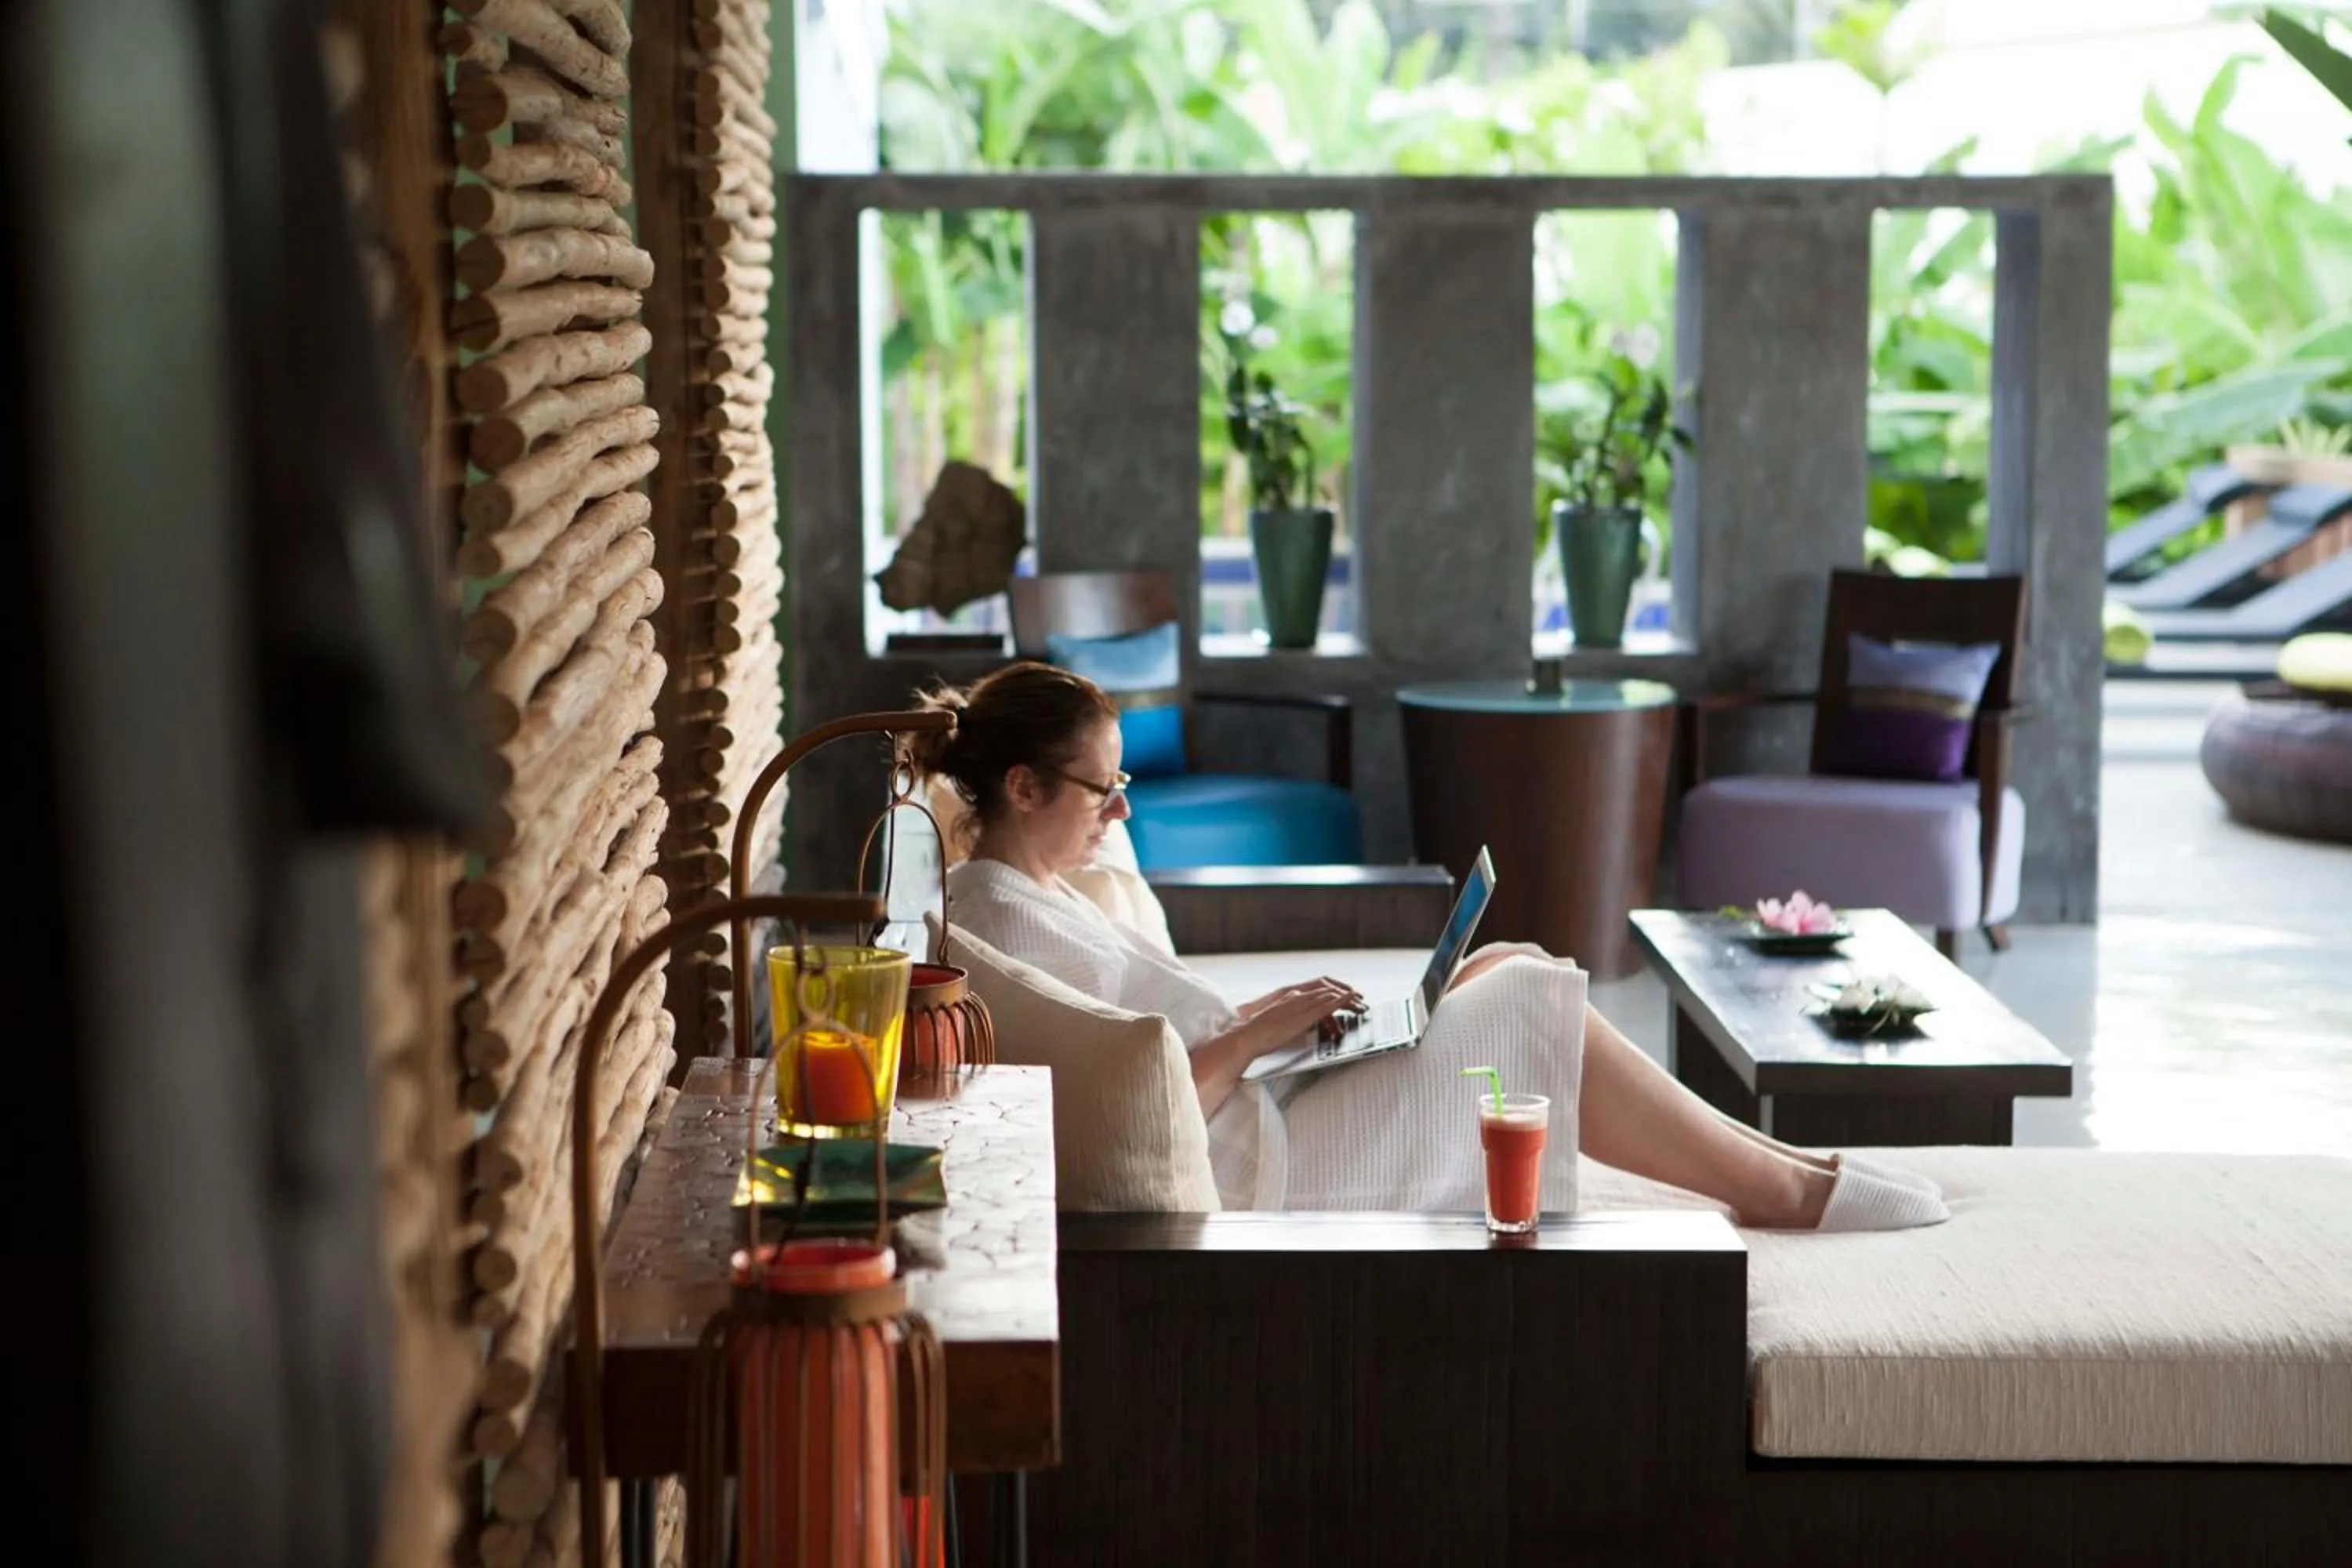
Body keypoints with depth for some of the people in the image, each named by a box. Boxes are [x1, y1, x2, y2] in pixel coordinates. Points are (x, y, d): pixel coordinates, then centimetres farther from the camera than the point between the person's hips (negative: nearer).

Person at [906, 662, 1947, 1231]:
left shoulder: (1004, 897, 10)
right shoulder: (1017, 929, -22)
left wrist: (1253, 1021, 4)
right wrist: (1255, 1036, -18)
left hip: (1258, 1118, 11)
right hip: (1260, 1170, -11)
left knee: (1507, 969, 8)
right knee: (1534, 1005, -8)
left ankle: (1758, 1155, 11)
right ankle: (1785, 1190, 6)